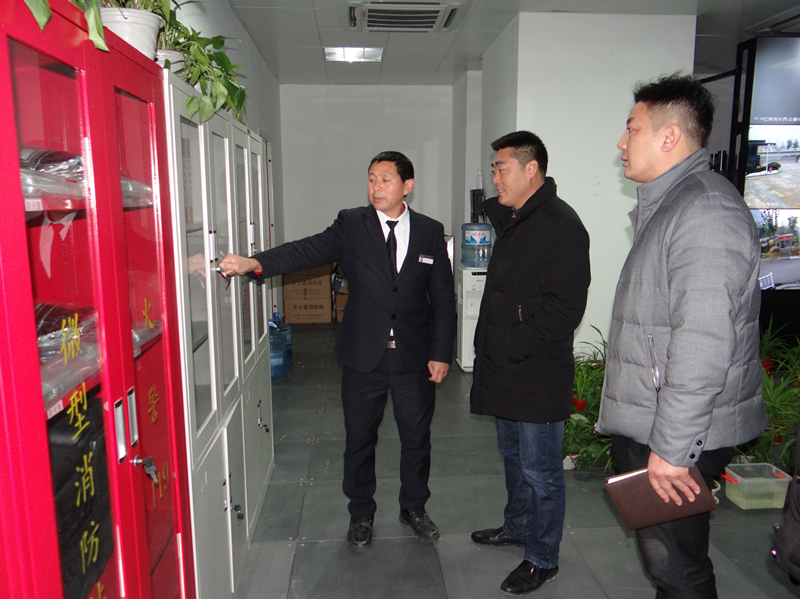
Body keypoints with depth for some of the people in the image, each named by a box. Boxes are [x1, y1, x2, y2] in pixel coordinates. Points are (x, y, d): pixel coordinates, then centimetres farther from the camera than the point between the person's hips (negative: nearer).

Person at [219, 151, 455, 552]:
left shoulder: (430, 232, 0)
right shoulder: (351, 225, -3)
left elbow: (443, 298, 2)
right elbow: (309, 250, -18)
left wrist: (441, 353, -2)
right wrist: (253, 263, -35)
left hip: (415, 358, 1)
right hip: (363, 357, 0)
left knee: (417, 439, 15)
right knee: (359, 440, 13)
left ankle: (414, 508, 40)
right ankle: (361, 515, 36)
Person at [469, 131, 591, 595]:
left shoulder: (561, 224, -18)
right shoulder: (512, 218, 13)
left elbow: (566, 307, -23)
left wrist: (517, 344, -21)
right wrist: (491, 346, 13)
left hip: (538, 375, -10)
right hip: (506, 369, 10)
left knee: (540, 469, 5)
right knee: (514, 456, 24)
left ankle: (543, 560, 23)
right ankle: (518, 527, 43)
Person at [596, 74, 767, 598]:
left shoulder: (706, 211, -19)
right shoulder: (667, 204, 15)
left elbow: (704, 345, -27)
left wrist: (671, 448, -22)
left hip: (678, 436, -10)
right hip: (644, 424, 10)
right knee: (661, 553, 21)